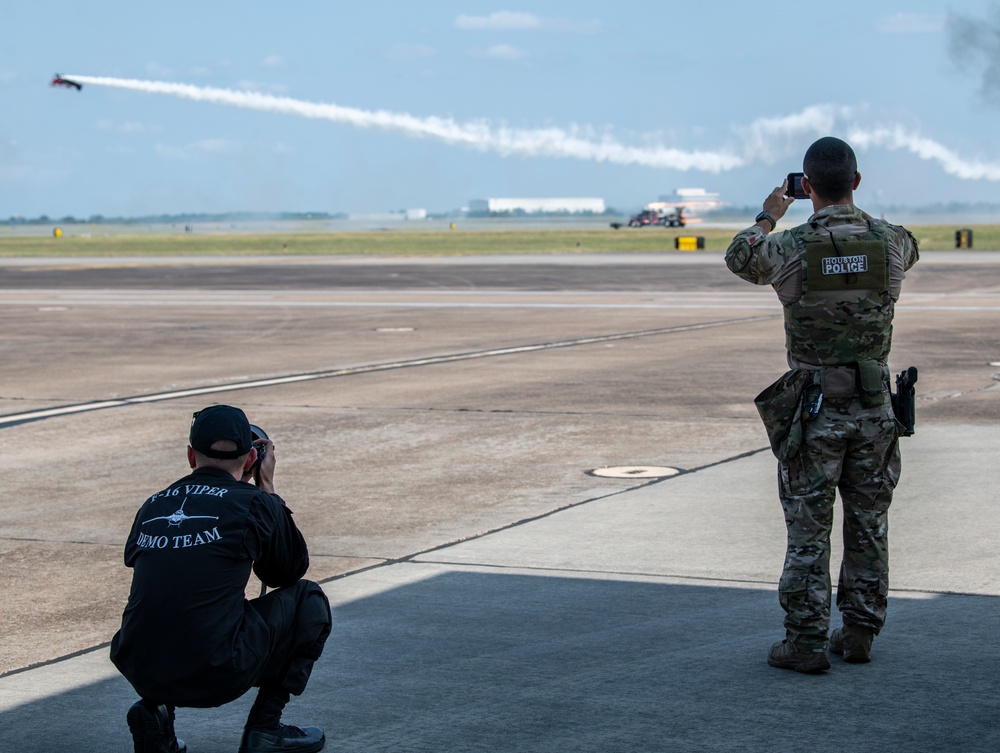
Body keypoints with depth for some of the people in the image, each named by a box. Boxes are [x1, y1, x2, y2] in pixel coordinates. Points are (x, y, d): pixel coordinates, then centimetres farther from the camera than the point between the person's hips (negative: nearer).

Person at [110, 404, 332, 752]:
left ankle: (155, 710, 14)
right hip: (217, 677, -5)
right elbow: (291, 569, 16)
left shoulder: (152, 506, 11)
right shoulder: (254, 504, 0)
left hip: (141, 674, 5)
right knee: (309, 600, 17)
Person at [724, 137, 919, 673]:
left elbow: (739, 258, 10)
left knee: (809, 528, 3)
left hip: (814, 407, -3)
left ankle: (806, 642, 5)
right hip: (874, 404, 3)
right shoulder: (889, 240, -4)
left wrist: (768, 217, 27)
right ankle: (859, 632, 20)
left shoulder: (791, 248, -13)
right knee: (868, 522, 13)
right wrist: (850, 214, 33)